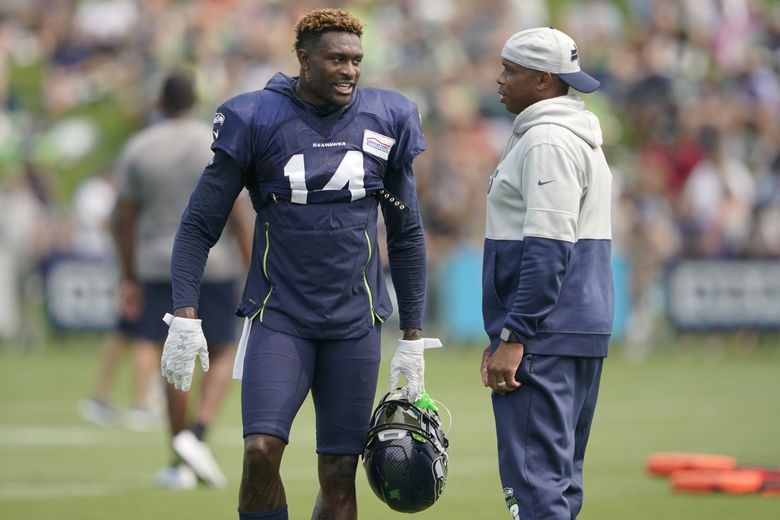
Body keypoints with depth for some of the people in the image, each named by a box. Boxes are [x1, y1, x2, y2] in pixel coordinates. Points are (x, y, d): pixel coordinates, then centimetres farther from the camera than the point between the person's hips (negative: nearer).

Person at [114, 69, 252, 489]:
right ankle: (197, 434, -14)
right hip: (213, 265, -2)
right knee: (222, 356, 10)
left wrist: (129, 278, 7)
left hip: (157, 266, 2)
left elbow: (125, 219, 0)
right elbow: (236, 215, -9)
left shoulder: (137, 149, 0)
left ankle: (181, 467, 8)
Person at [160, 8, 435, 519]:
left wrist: (414, 335, 12)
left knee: (339, 476, 2)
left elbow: (407, 233, 12)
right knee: (261, 451, -18)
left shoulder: (386, 120, 3)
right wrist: (185, 317, -13)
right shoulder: (256, 119, -5)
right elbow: (200, 225, -2)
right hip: (279, 317, -2)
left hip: (355, 321, 2)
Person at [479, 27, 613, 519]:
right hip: (584, 335, 11)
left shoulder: (548, 141, -12)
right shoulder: (585, 142, 20)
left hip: (544, 333, -11)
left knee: (534, 479, -14)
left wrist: (514, 337, -21)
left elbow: (547, 249, -20)